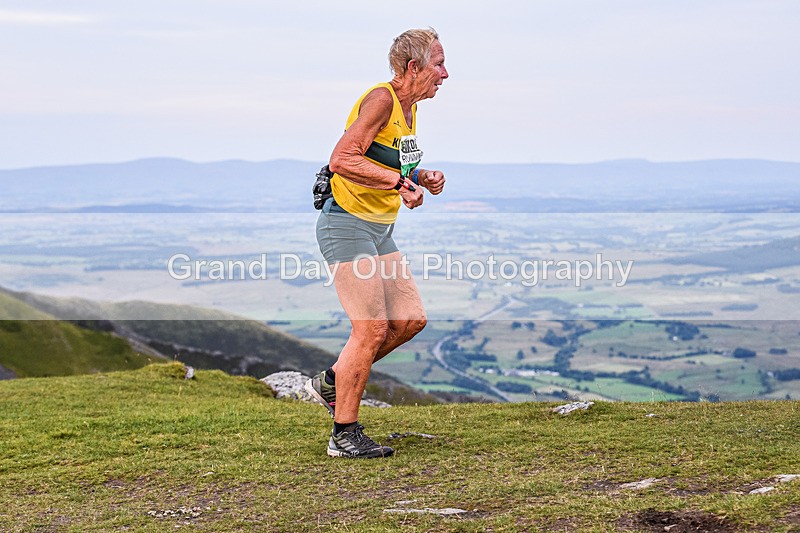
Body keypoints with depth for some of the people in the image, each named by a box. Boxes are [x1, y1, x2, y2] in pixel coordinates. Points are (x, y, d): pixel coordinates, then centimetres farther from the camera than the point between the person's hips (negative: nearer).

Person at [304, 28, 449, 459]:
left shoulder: (409, 108, 13)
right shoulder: (381, 100, -17)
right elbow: (341, 160, -27)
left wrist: (422, 180, 6)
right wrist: (399, 181, -29)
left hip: (380, 230, 10)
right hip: (348, 225, -10)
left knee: (411, 319, 5)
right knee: (372, 329, -11)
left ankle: (331, 382, 21)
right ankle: (345, 435, 0)